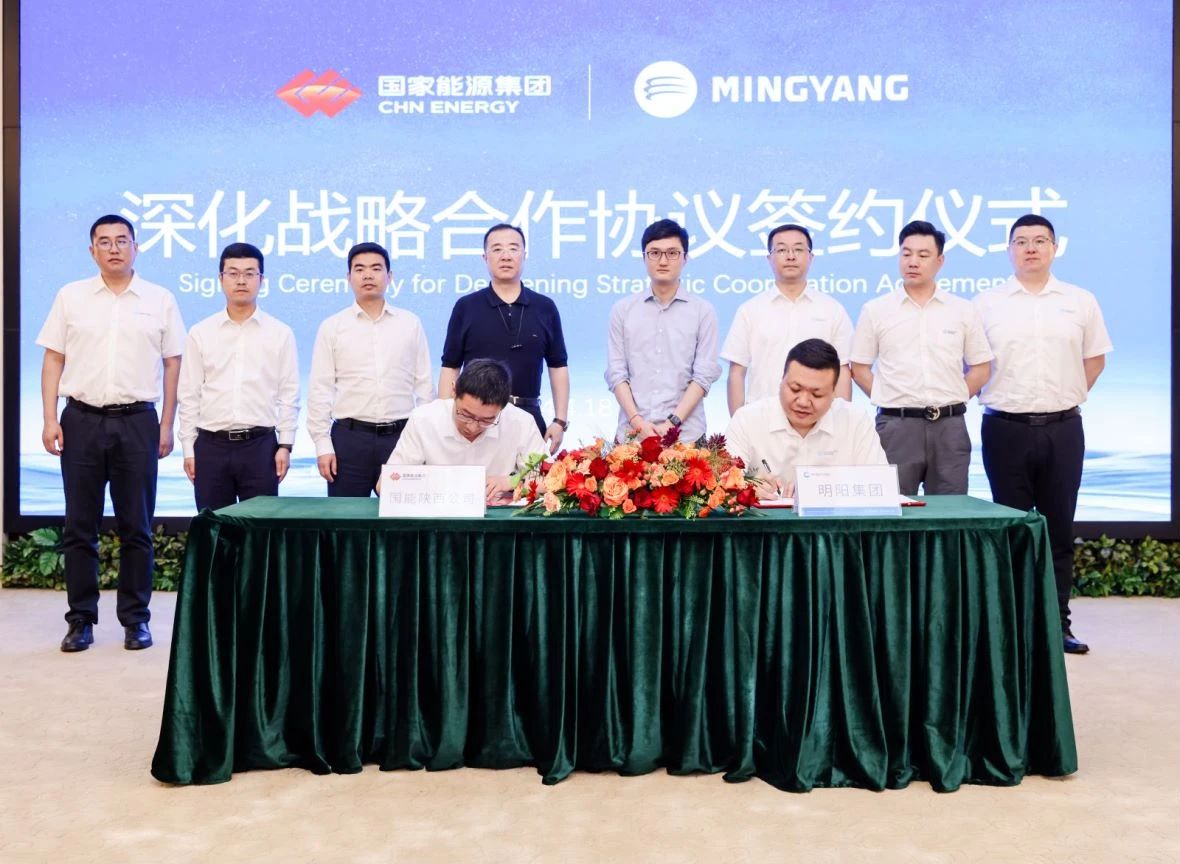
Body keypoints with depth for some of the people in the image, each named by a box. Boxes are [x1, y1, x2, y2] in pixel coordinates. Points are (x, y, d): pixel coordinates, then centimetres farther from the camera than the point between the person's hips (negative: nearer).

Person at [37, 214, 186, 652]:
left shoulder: (160, 300, 5)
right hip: (81, 419, 1)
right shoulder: (71, 297, 7)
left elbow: (173, 365, 5)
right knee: (79, 527, 5)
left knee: (136, 527, 4)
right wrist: (50, 420, -2)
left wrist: (167, 425, 0)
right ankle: (81, 620, 15)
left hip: (137, 421, -1)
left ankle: (135, 619, 14)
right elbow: (53, 359, 6)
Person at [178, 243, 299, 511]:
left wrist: (285, 445, -3)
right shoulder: (200, 333, 5)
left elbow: (289, 394, 2)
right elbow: (189, 395, 6)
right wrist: (188, 447, 2)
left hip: (260, 444, -1)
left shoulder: (280, 333, 3)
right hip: (211, 444, 1)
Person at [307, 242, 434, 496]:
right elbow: (320, 390, 2)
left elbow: (424, 386, 7)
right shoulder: (332, 327, 4)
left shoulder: (410, 324, 7)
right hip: (348, 437, -1)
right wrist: (323, 445, -4)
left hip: (401, 436, 1)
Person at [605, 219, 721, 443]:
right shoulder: (622, 310, 8)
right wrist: (637, 421, -9)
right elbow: (616, 373, 3)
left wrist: (673, 423, -12)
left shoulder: (703, 312, 4)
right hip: (631, 433, 1)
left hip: (685, 434, -1)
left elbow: (704, 375, -2)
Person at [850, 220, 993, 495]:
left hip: (950, 426, 1)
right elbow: (859, 368, 7)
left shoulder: (963, 310, 7)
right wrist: (888, 399, 0)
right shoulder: (875, 310, 4)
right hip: (895, 426, -1)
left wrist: (949, 401, 4)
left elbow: (981, 367, 12)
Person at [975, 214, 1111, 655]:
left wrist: (1067, 396, 7)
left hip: (1062, 428, 1)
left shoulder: (1081, 302, 6)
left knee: (1059, 528, 6)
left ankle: (1058, 623, 15)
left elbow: (1095, 358, 14)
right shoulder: (987, 304, 2)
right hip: (1006, 428, -1)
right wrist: (995, 396, 2)